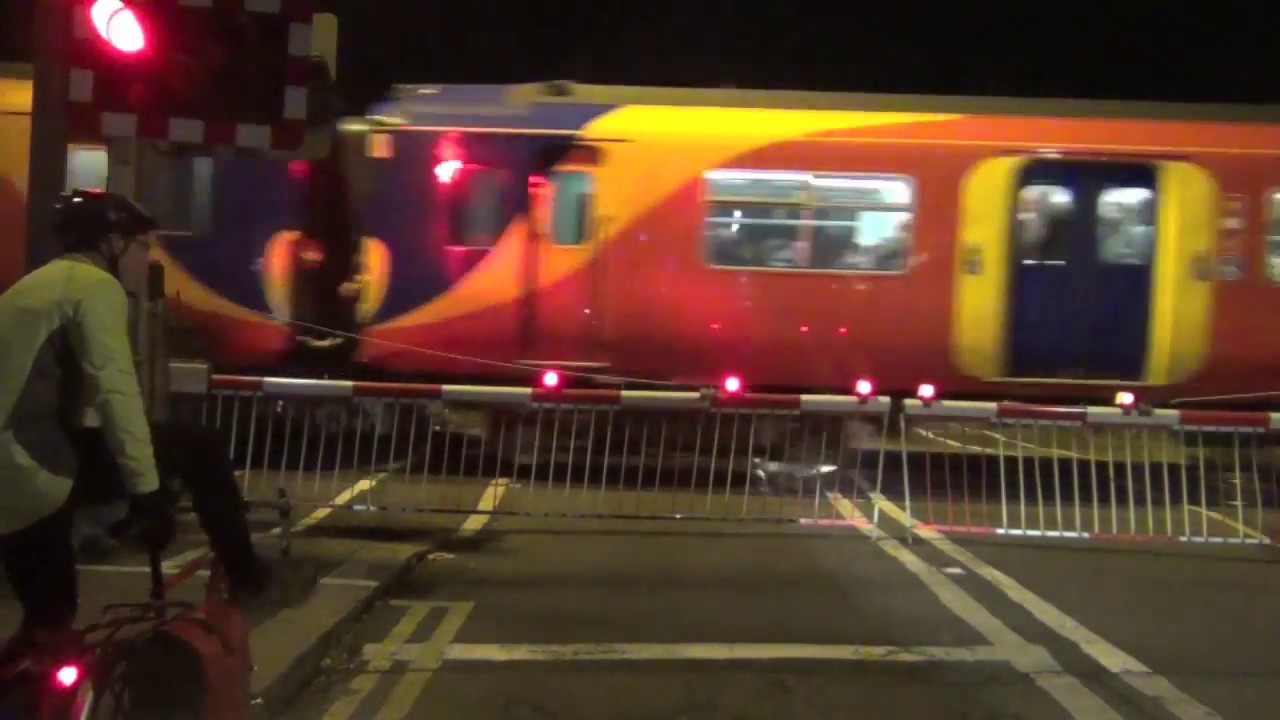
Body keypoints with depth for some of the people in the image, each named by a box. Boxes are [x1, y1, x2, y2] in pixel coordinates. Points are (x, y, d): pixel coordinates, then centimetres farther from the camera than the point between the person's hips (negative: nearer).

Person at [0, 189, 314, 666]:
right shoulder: (95, 286, -4)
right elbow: (115, 392, -16)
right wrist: (147, 491, -16)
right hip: (38, 469, -9)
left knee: (45, 630, 21)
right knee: (198, 447, 4)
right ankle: (248, 578, 12)